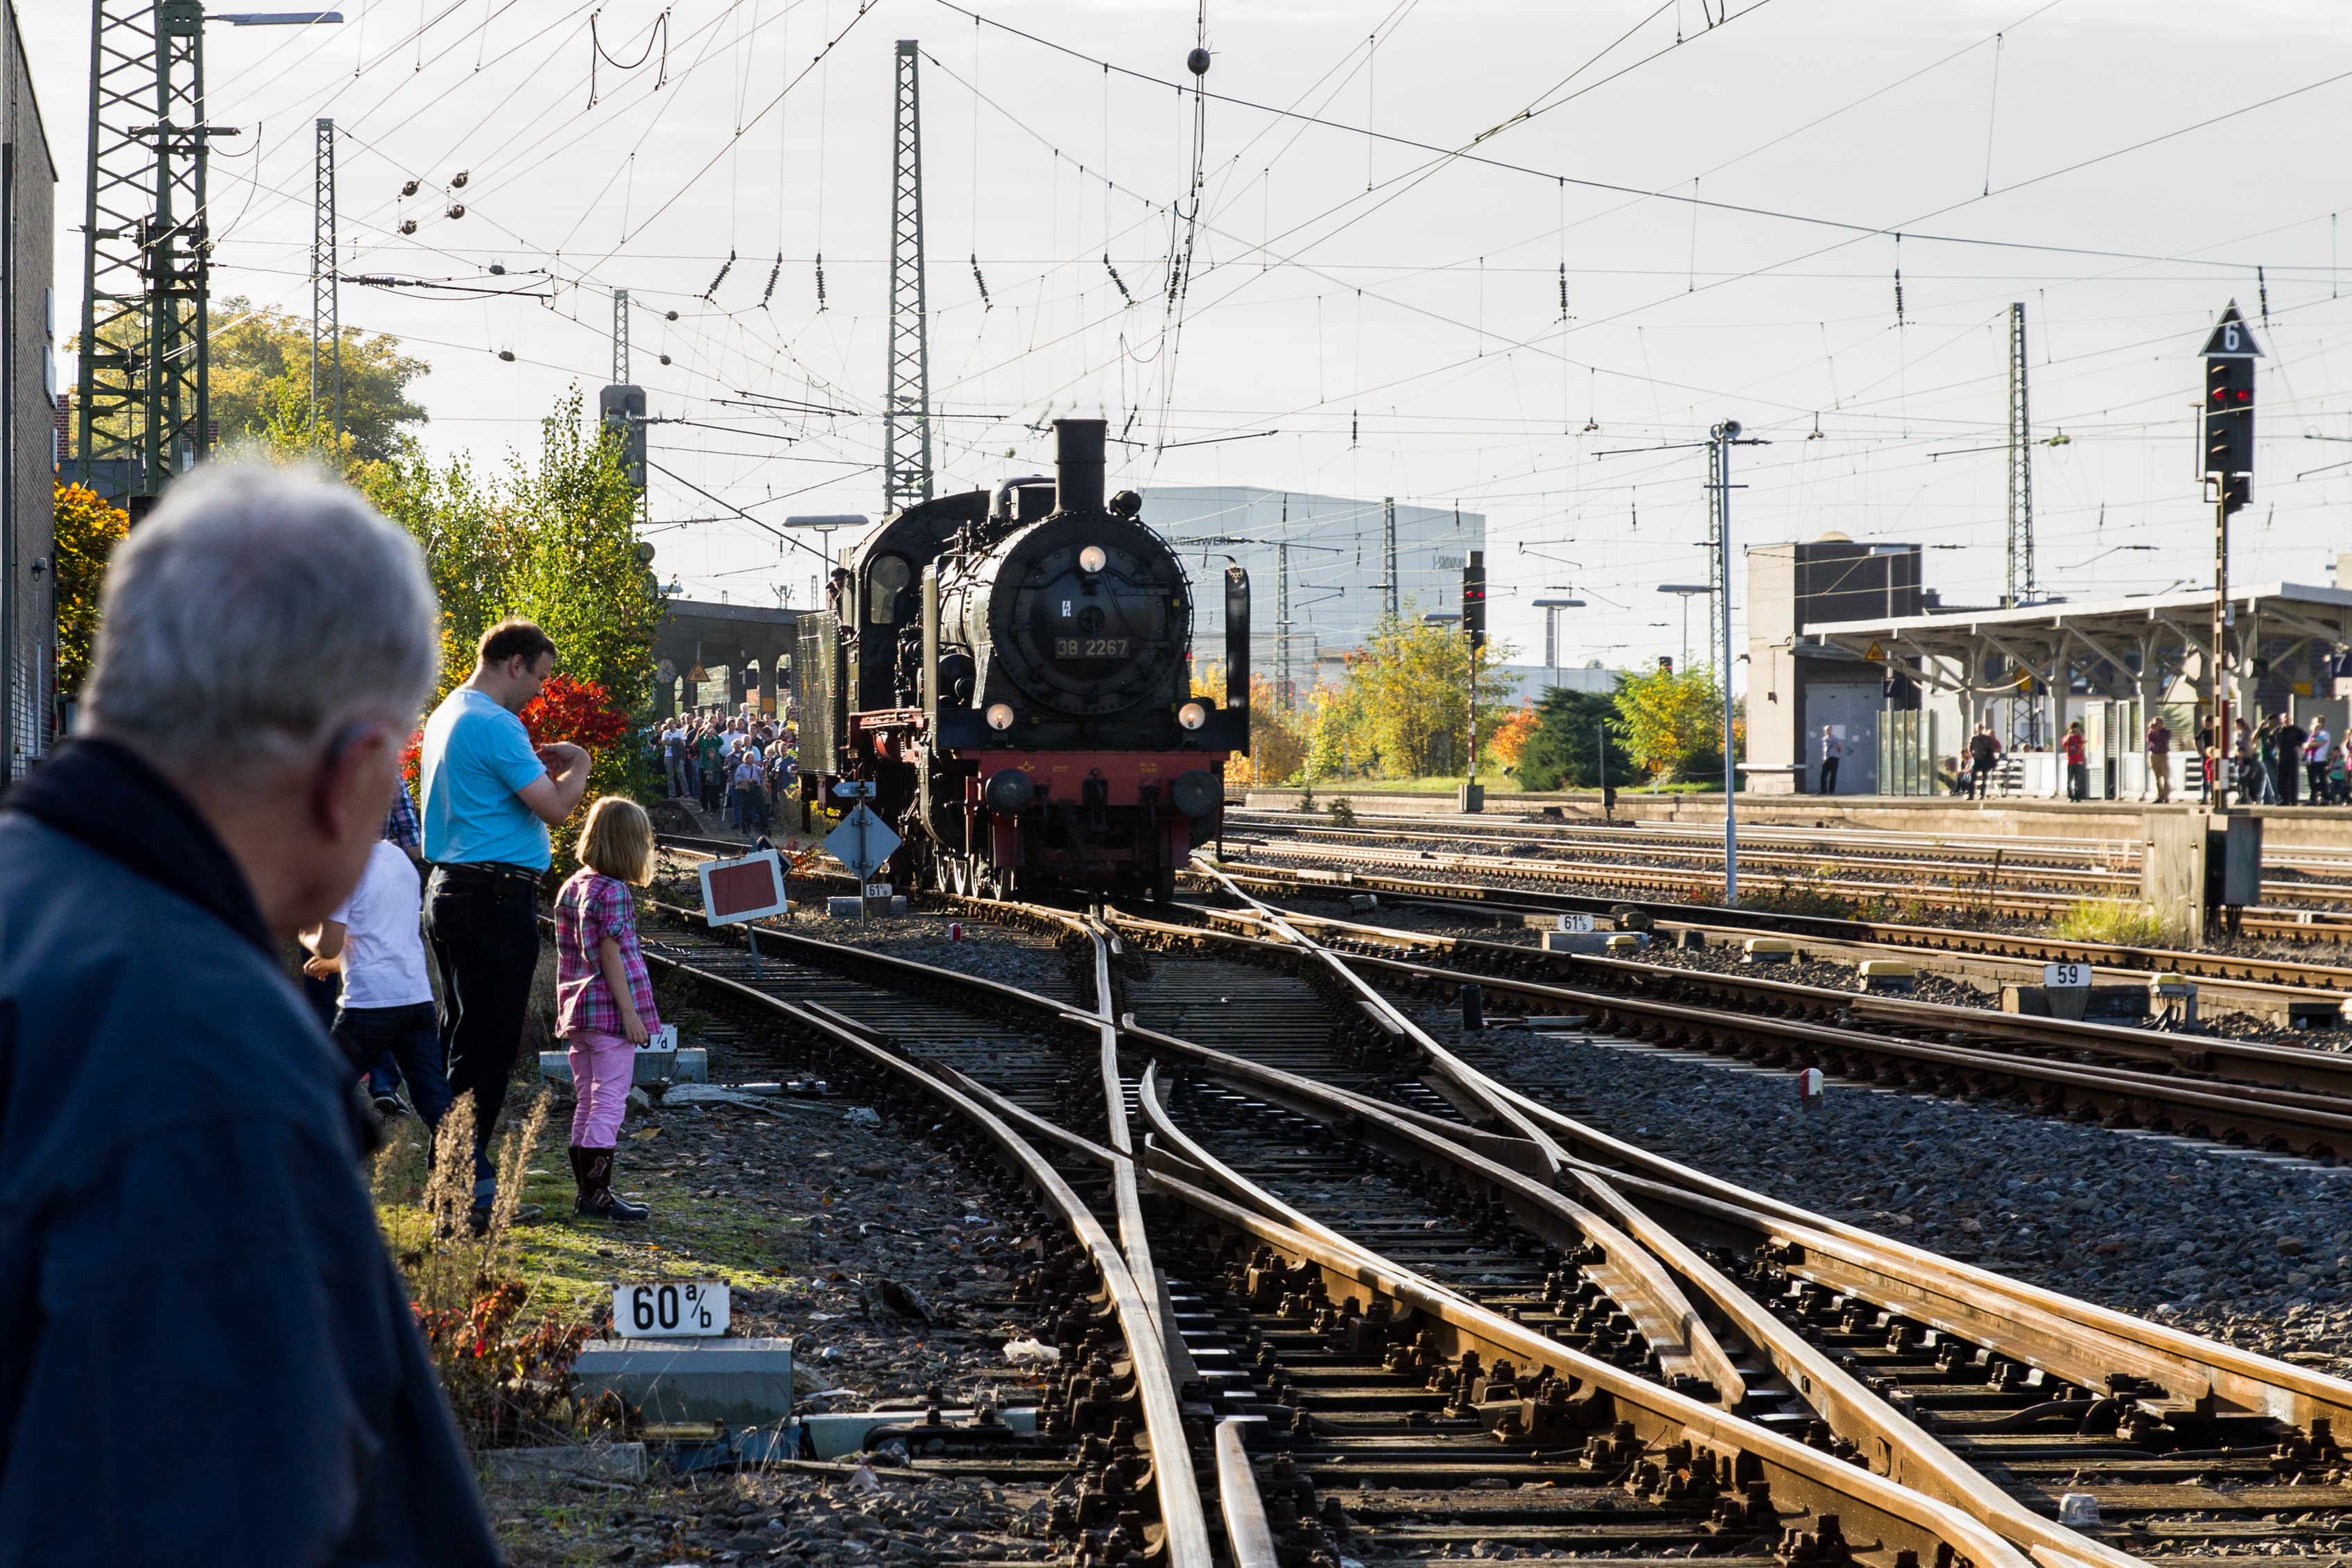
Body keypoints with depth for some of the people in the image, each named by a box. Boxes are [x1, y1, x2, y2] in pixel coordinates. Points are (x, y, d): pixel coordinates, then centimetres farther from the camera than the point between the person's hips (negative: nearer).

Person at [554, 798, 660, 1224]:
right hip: (609, 1008, -9)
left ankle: (586, 1191, 17)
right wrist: (630, 1012, -16)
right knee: (610, 1101, -5)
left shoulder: (570, 887, 11)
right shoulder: (613, 892, -14)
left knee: (588, 1102, 14)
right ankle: (597, 1193, -6)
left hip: (577, 1011, 9)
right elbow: (611, 954, -17)